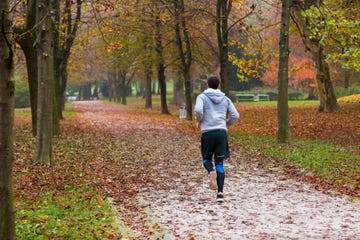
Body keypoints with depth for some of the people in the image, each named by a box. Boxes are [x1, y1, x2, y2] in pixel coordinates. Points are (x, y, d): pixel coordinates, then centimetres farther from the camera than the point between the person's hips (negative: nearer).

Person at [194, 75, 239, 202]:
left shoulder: (202, 97, 4)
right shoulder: (225, 99, 13)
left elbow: (198, 110, -15)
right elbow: (235, 115, 7)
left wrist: (199, 121, 5)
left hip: (207, 132, -2)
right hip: (222, 132, 2)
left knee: (206, 159, 17)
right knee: (219, 163, 6)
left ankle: (211, 172, -18)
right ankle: (220, 193, -5)